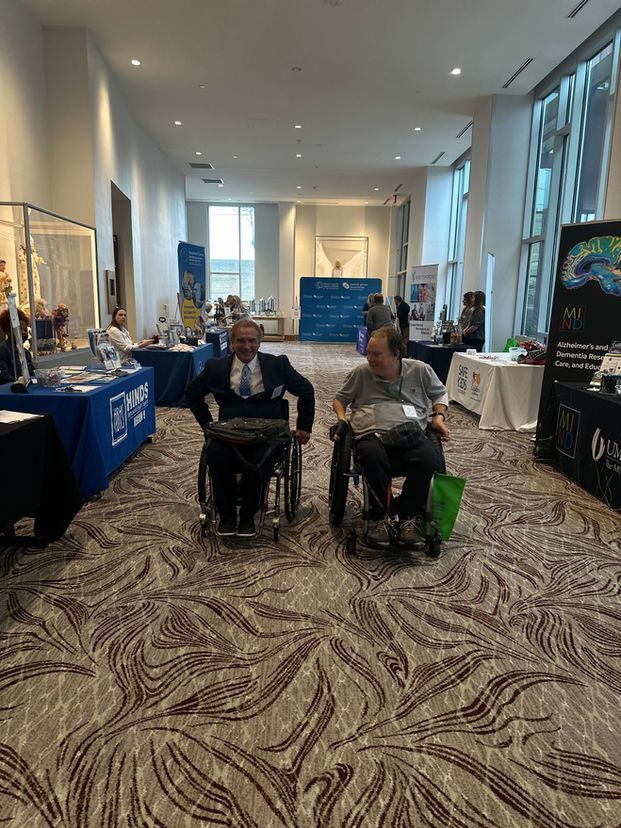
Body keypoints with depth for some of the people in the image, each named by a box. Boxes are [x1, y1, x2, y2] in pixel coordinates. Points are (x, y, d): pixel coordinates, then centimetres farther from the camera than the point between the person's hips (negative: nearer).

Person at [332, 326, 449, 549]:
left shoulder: (420, 370, 16)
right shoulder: (361, 373, 15)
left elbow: (440, 393, 30)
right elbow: (340, 399, 26)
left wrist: (439, 416, 11)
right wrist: (341, 418, 7)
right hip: (371, 434, -1)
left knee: (430, 460, -33)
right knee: (372, 457, -39)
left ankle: (408, 515, -10)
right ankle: (384, 515, -17)